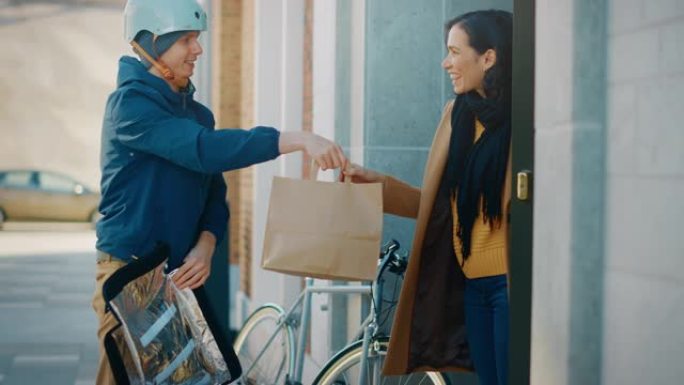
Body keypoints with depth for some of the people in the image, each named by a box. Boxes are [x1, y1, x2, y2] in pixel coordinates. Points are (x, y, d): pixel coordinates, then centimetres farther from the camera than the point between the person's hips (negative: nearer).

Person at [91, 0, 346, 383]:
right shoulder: (130, 103, -13)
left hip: (180, 274, 7)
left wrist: (205, 246, -10)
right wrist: (299, 140, -33)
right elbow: (206, 150, -26)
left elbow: (214, 195, 12)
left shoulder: (198, 113, 13)